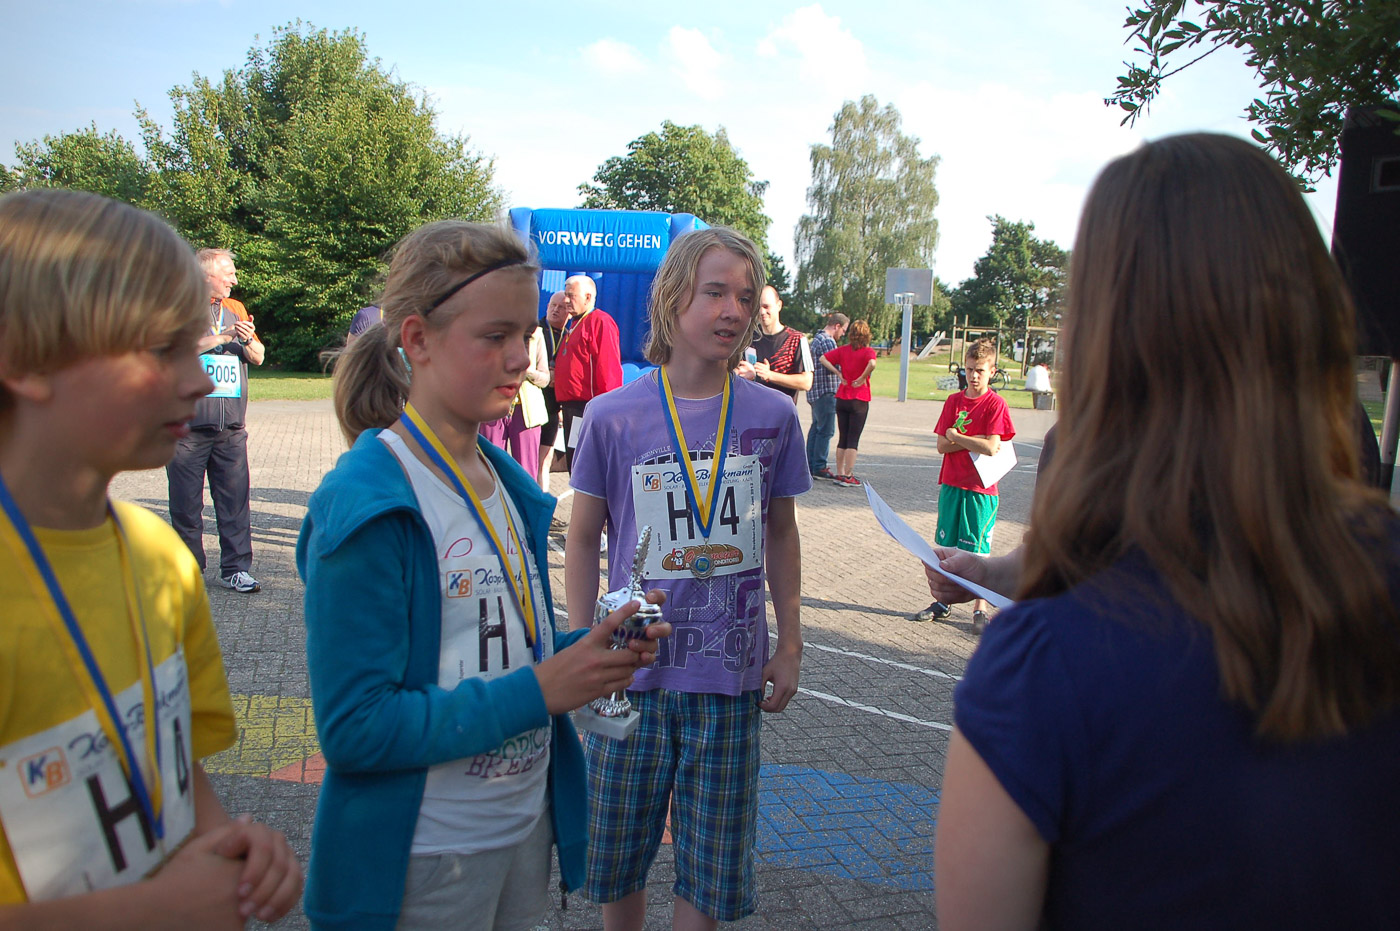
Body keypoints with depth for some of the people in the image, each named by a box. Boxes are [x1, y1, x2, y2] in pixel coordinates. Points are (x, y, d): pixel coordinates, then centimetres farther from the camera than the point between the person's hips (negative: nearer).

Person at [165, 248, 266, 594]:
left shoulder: (235, 308, 16)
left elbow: (258, 358, 15)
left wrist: (248, 340, -6)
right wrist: (221, 337, -15)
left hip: (231, 426, 4)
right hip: (188, 425, -4)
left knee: (236, 500, 0)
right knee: (186, 502, 4)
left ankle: (236, 568, 7)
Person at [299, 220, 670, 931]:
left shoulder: (507, 481, 2)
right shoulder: (364, 504, -22)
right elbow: (354, 728, -24)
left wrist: (586, 651, -7)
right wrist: (537, 691, -25)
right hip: (425, 856, -7)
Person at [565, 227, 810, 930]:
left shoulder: (772, 415, -3)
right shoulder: (613, 416, -7)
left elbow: (780, 534, 8)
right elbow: (583, 539, 2)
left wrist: (790, 645, 8)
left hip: (731, 675, 1)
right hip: (633, 672, 0)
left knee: (710, 861, 13)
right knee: (618, 851, 16)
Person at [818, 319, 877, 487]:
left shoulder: (843, 350, 3)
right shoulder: (868, 351, -10)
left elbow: (823, 358, -3)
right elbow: (872, 364, -30)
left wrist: (838, 374, -2)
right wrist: (862, 379, -16)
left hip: (842, 398, 4)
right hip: (859, 400, -4)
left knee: (842, 438, 12)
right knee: (853, 440, 0)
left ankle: (839, 474, 15)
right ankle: (848, 477, 1)